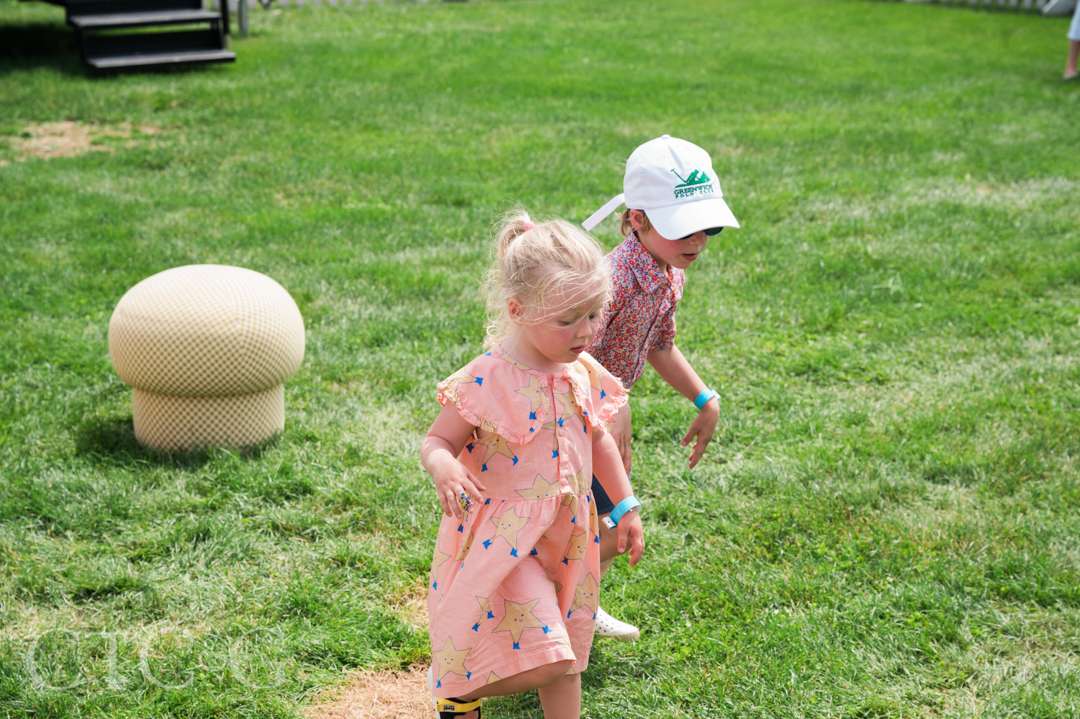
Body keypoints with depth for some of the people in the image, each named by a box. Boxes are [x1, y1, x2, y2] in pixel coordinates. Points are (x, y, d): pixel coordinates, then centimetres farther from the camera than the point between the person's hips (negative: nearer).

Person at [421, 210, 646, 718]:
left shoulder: (584, 374, -1)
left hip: (568, 537, 6)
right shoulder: (485, 381, -20)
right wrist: (443, 468, -36)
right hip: (502, 541, -6)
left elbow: (598, 439, 14)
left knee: (564, 658, 16)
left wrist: (625, 507, 17)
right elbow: (436, 441, -13)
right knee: (543, 659, -12)